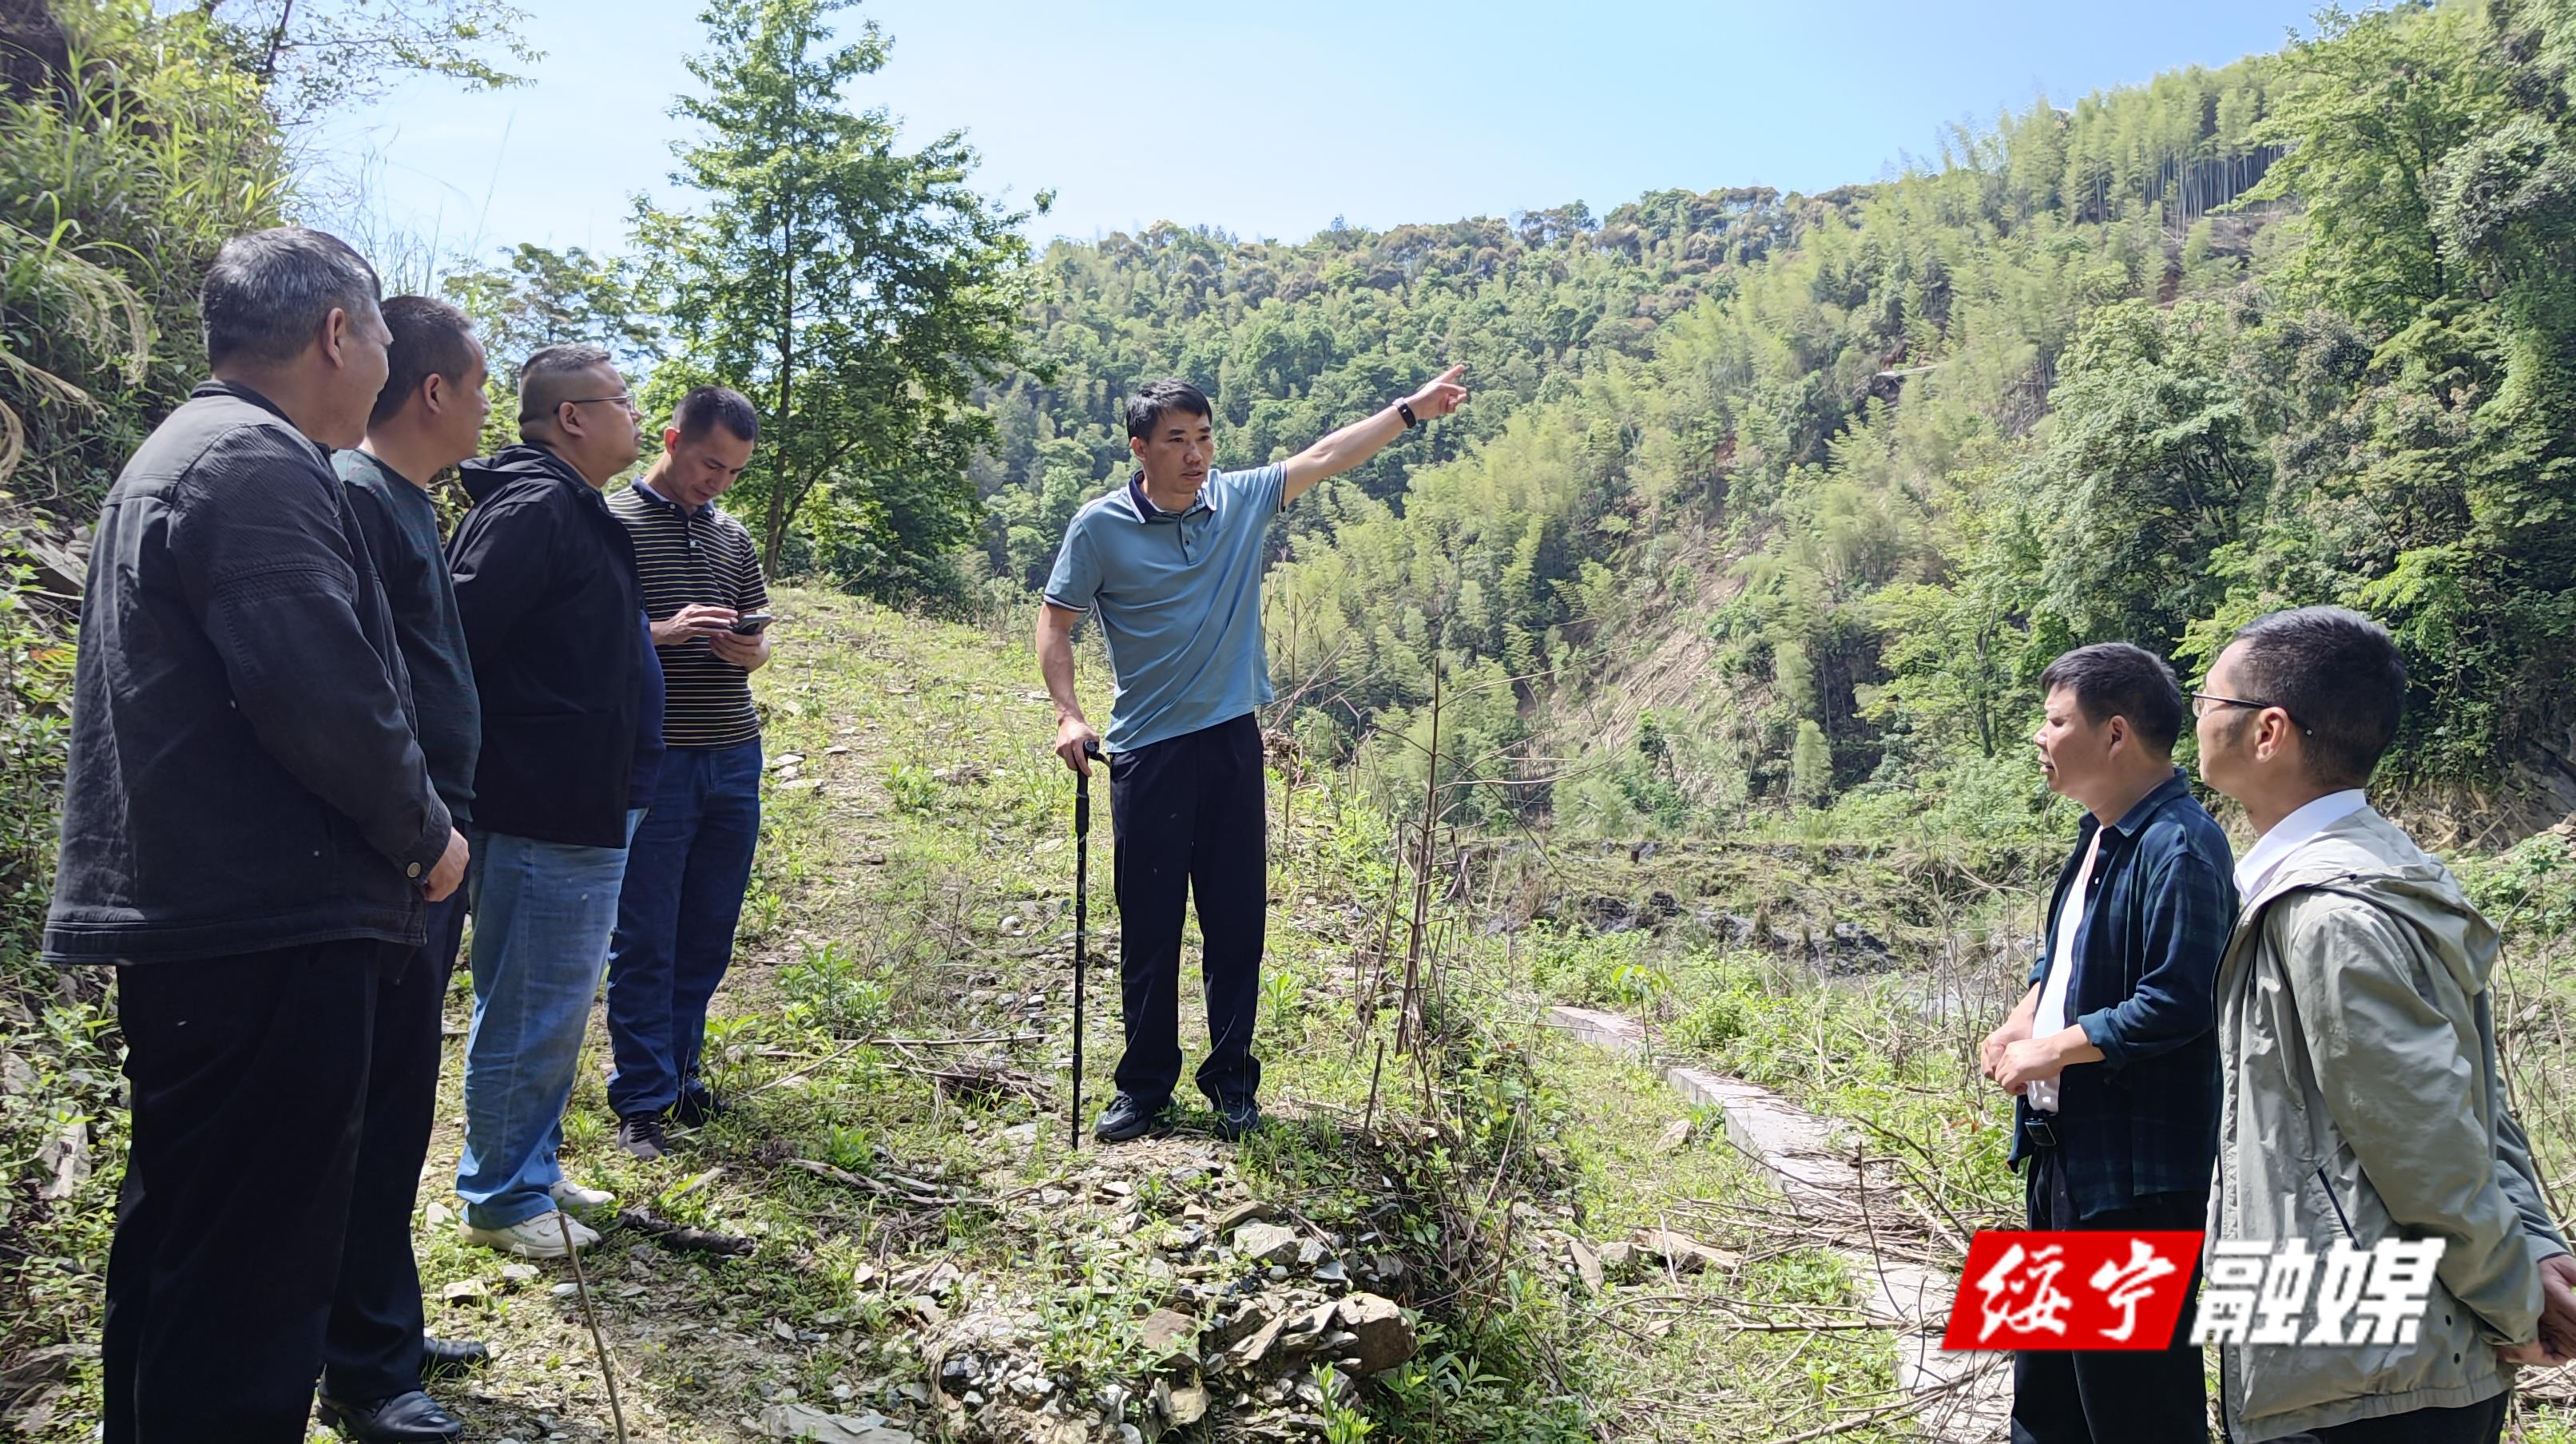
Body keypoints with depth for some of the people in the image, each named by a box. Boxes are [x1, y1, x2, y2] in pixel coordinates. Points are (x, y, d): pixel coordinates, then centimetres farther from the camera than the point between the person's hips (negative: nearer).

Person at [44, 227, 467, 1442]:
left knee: (175, 1237, 22)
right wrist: (426, 837, -8)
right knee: (254, 1264, -3)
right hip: (269, 934, -11)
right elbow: (323, 698, -23)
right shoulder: (261, 465, -15)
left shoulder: (174, 456, 19)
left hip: (181, 921, 11)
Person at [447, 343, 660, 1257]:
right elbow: (457, 636, -23)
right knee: (532, 1014, 1)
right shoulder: (533, 510, -17)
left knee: (553, 1008, 19)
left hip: (585, 811, 11)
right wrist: (469, 780, -18)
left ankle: (532, 1170, 33)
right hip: (545, 813, -11)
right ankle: (501, 1200, 15)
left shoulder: (575, 513, 16)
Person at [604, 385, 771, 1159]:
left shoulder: (733, 535, 14)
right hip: (653, 762, -5)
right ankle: (641, 1101, 10)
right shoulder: (612, 523, -3)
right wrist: (663, 633, -21)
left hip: (733, 758, 5)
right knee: (644, 941, 1)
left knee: (708, 935, 12)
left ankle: (678, 1067, 26)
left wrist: (752, 651, -2)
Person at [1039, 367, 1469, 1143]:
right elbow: (1055, 622, 0)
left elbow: (1326, 456, 11)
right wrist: (1068, 715, -11)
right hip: (1148, 753, -3)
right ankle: (1145, 1086, 19)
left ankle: (1232, 1080, 21)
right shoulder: (1100, 526, -6)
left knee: (1237, 919, 8)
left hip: (1233, 741, 3)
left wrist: (1410, 409, 8)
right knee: (1149, 928, 4)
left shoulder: (1241, 499, 4)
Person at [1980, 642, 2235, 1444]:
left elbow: (2174, 1004, -27)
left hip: (2135, 1167, -10)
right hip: (2064, 1145, 10)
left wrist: (2049, 1051, -16)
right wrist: (2021, 1021, 4)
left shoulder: (2177, 846, -20)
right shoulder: (2098, 834, 10)